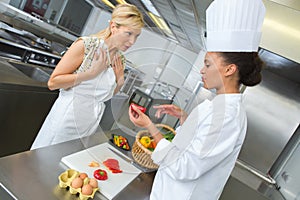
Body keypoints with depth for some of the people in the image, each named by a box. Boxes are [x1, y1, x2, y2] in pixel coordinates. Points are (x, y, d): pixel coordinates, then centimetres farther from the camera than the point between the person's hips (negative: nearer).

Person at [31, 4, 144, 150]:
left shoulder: (119, 60, 1)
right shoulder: (86, 45, -15)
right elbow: (52, 83, -16)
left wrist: (119, 83, -5)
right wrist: (91, 73, -22)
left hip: (89, 125, 5)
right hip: (67, 119, -4)